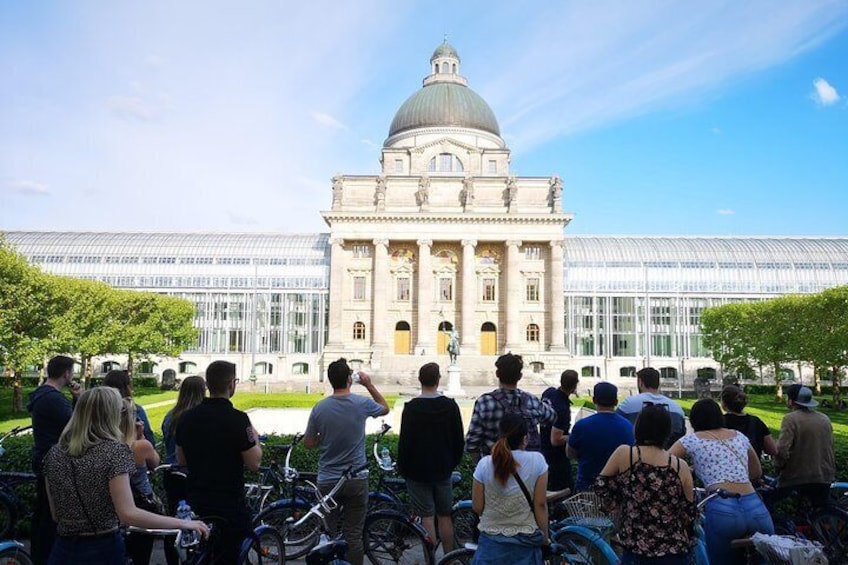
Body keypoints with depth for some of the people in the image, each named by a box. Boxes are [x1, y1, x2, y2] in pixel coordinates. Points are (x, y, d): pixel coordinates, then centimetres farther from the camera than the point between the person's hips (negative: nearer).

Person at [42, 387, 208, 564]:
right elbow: (128, 514, -23)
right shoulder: (114, 451, -17)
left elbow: (56, 515, 9)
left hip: (63, 550, 5)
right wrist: (183, 523, -18)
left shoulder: (54, 453, 0)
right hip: (103, 550, -5)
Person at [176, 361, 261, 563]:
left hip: (195, 503, 6)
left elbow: (181, 460, 11)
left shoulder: (187, 417, -1)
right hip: (229, 505, -6)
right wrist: (255, 438, 1)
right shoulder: (238, 419, -19)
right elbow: (254, 463, -15)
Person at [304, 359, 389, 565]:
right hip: (356, 480, -1)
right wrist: (369, 385, 14)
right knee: (353, 535, 7)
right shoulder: (362, 403, -11)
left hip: (327, 481, 1)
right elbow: (385, 408, 11)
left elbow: (309, 444, 2)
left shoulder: (319, 408, -8)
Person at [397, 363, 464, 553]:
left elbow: (404, 442, -11)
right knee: (445, 516, 13)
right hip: (443, 470, 3)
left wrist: (403, 469, 1)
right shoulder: (451, 406, -3)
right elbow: (459, 440, 3)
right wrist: (453, 462, 16)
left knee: (427, 517, 2)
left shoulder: (411, 407, -13)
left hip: (418, 472, -3)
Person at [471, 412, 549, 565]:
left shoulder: (485, 464, -11)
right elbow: (540, 504, -9)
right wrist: (545, 537, 5)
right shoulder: (537, 461, -13)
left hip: (492, 541, 0)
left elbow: (477, 507, -5)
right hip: (526, 541, 0)